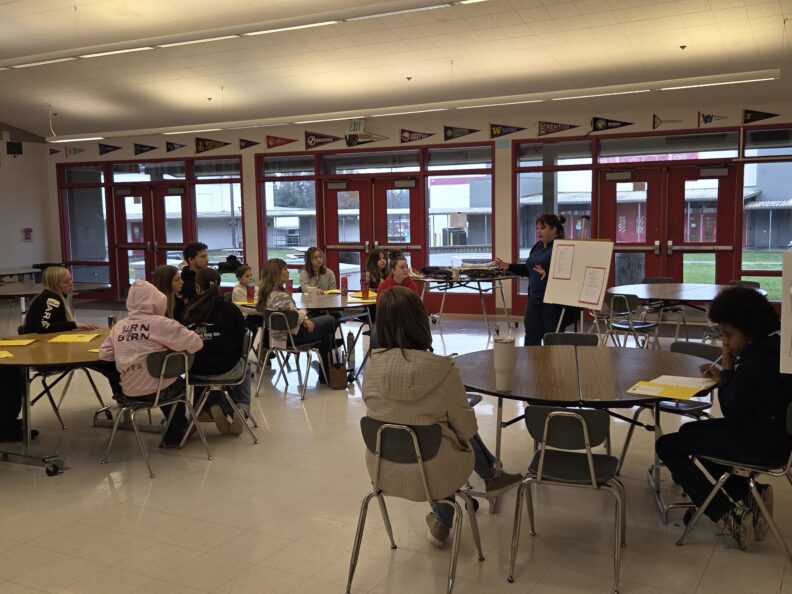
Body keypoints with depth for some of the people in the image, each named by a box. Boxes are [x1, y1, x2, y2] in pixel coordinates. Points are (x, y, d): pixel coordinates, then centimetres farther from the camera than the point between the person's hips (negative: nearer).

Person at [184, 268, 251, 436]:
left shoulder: (188, 313, -5)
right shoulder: (230, 309, -10)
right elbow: (242, 340, -2)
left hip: (197, 372, 1)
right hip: (228, 370, -1)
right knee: (244, 365, 34)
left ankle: (214, 407, 11)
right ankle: (241, 408, 15)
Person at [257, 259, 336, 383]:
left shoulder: (266, 292, 3)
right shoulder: (281, 296, -29)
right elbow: (296, 319, -23)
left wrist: (304, 318, -3)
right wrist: (303, 312, -1)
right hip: (291, 336, -9)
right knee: (330, 321, 8)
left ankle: (324, 376, 24)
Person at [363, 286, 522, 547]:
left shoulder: (373, 366, -13)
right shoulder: (442, 368, -21)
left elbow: (378, 414, 4)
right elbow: (466, 427, -10)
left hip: (384, 471, 3)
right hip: (432, 473, -3)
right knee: (465, 438, 27)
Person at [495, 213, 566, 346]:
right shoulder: (537, 247, 14)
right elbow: (528, 269, 23)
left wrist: (547, 274, -34)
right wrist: (508, 266, 15)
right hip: (535, 298, 9)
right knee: (531, 336, 11)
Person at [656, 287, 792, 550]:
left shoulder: (757, 361, -25)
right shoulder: (769, 350, 5)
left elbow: (731, 411, -21)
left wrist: (727, 370, -12)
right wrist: (724, 376, 2)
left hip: (761, 444, -10)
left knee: (668, 445, -4)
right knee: (690, 432, 26)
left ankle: (730, 512, -5)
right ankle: (746, 492, 15)